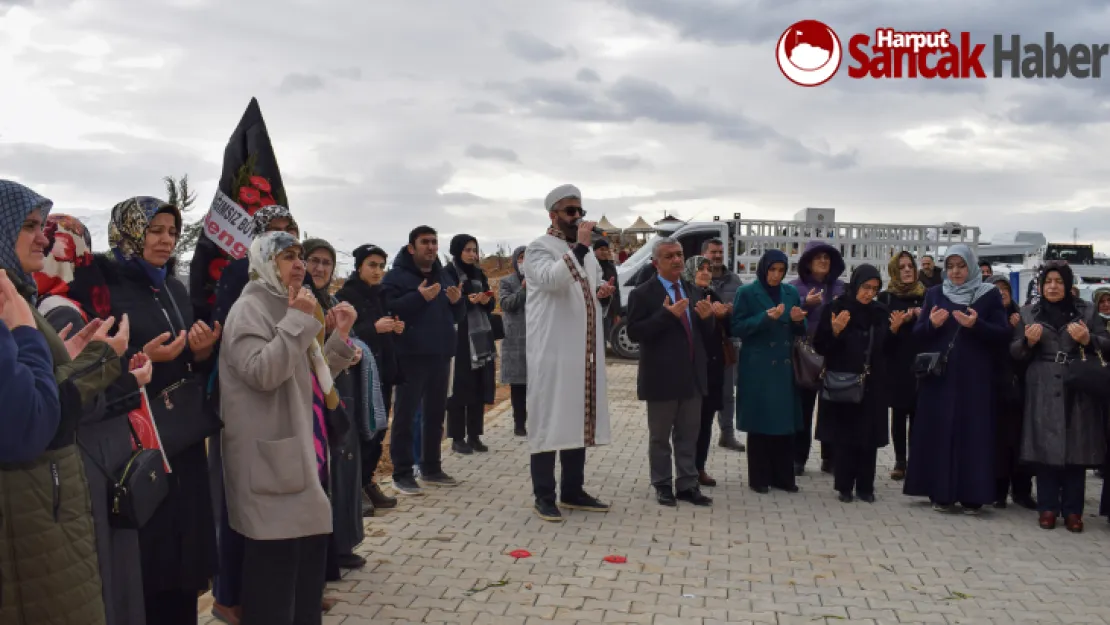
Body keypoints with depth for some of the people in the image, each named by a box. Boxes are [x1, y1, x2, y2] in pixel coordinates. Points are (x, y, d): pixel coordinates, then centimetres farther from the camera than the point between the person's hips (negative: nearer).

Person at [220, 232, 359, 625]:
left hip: (304, 449, 9)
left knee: (310, 541, 15)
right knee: (276, 550, -5)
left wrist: (341, 336, 8)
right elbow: (261, 373, -25)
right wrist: (298, 321, -22)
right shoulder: (250, 309, -9)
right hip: (273, 457, -9)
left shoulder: (290, 307, 17)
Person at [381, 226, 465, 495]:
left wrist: (457, 301, -2)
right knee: (405, 415, -3)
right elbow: (388, 310, -19)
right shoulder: (397, 275, -6)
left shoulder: (443, 275, 16)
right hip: (412, 356, -7)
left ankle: (431, 468, 24)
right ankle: (402, 474, 3)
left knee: (436, 414, 13)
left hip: (440, 355, 7)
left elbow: (456, 316, 19)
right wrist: (419, 297, -24)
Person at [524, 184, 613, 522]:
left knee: (578, 417, 12)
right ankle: (544, 496, 5)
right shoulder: (539, 247, -6)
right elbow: (552, 280, -25)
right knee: (549, 419, -3)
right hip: (552, 349, -7)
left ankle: (573, 491, 22)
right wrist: (579, 247, -26)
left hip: (583, 350, 8)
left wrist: (602, 291, 5)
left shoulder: (586, 251, 17)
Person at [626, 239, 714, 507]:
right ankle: (663, 486, 19)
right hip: (661, 378, -5)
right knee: (660, 437, 8)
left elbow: (704, 334, 14)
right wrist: (667, 314, -25)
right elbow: (634, 333, -17)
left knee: (689, 436, 12)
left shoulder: (692, 291, 10)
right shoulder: (642, 294, -8)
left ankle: (687, 485, 22)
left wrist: (707, 317, -9)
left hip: (692, 376, 5)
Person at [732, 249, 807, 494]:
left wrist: (798, 320, -9)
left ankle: (782, 476, 15)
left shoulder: (791, 293, 11)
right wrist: (765, 317, -20)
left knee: (785, 421, 4)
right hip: (757, 369, -4)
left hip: (785, 367, 4)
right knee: (759, 422, -1)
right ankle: (758, 478, 9)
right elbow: (737, 328, -8)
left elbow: (801, 331, 14)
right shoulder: (746, 293, -2)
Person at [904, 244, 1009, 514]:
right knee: (939, 432, 2)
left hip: (974, 379, -1)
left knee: (972, 433, -1)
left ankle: (971, 496, 7)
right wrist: (931, 323, -14)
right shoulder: (934, 294, 9)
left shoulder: (990, 295, 4)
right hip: (939, 377, 2)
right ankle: (941, 494, 9)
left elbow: (1003, 334, -3)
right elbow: (917, 334, 6)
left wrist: (976, 325, -19)